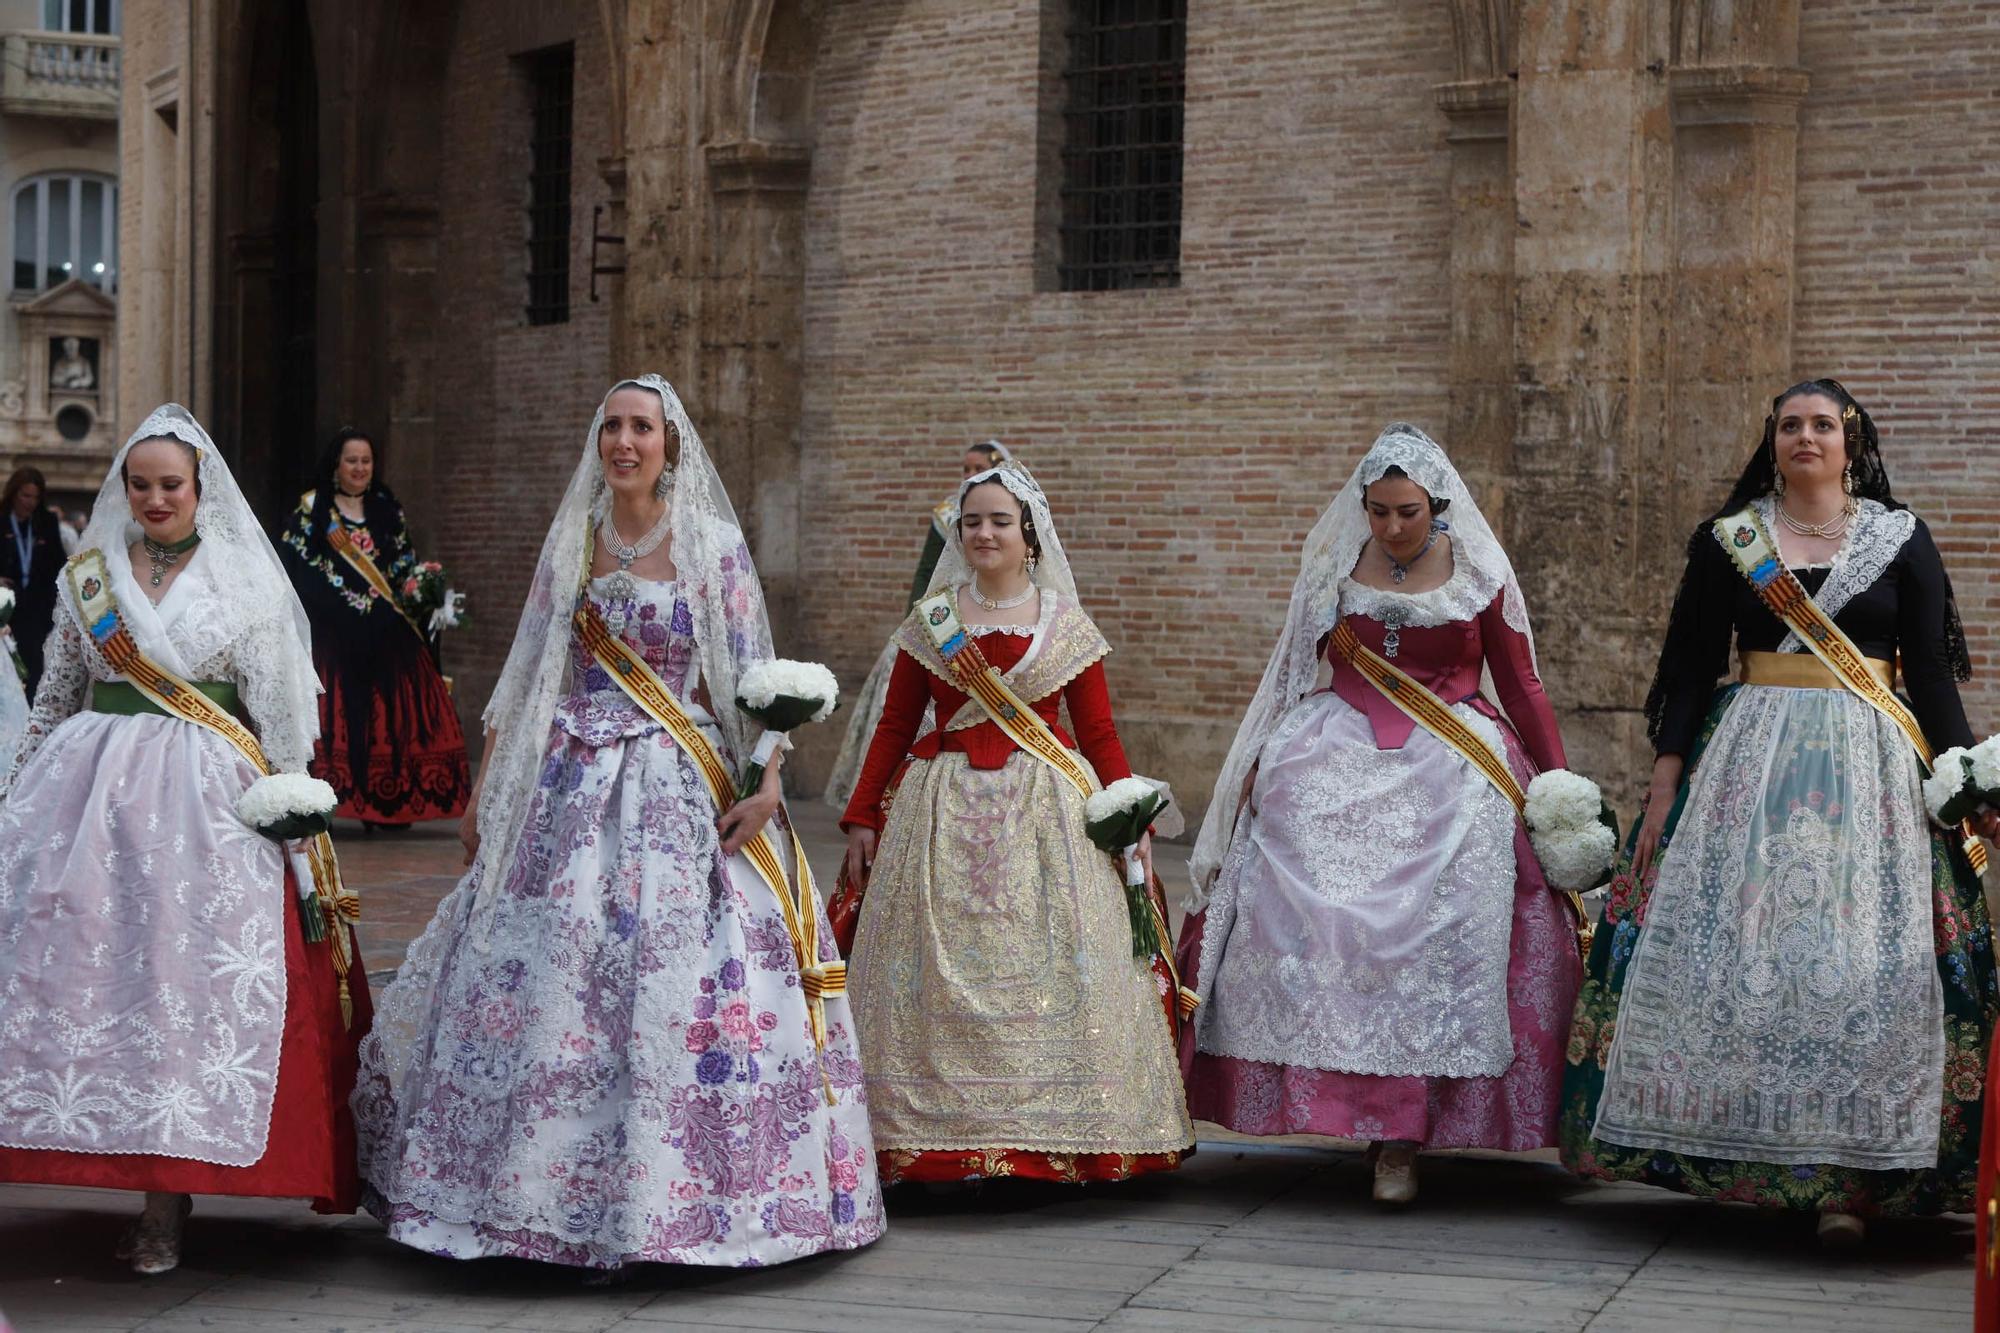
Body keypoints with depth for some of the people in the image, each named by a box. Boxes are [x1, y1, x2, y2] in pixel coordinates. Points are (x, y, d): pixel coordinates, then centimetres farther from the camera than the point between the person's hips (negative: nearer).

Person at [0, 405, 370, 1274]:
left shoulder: (245, 580, 5)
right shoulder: (89, 575, 12)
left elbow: (278, 713, 5)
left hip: (206, 802, -3)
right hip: (92, 792, 3)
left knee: (187, 978, -6)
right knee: (79, 965, -6)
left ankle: (167, 1205, -1)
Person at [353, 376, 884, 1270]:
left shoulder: (713, 544, 1)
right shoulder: (571, 543, 11)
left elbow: (751, 676, -1)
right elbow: (525, 677, 14)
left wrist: (766, 783, -13)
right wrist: (483, 789, 11)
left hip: (682, 791, -3)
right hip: (574, 785, 3)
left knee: (669, 985, -8)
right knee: (547, 981, -1)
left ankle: (672, 1192, 1)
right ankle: (553, 1190, 10)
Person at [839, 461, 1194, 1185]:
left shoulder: (1067, 626, 5)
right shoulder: (931, 621, 7)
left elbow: (1099, 733, 5)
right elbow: (895, 725, 9)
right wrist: (862, 817, 5)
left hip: (1046, 811, -1)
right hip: (945, 812, 1)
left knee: (1053, 972, -4)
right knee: (941, 972, -2)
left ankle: (1055, 1133, 5)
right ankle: (942, 1133, 5)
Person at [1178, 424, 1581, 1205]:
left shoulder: (1480, 576, 1)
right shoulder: (1336, 565, 6)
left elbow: (1520, 686, 8)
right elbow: (1295, 667, 15)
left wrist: (1560, 782, 8)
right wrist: (1258, 760, 13)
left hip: (1450, 771, -2)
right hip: (1338, 760, 2)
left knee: (1431, 936, -11)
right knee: (1309, 917, -12)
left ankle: (1400, 1138, -9)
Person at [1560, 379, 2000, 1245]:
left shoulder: (1901, 539, 7)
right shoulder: (1726, 541, 9)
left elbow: (1930, 672, 6)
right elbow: (1692, 669, 9)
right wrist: (1664, 787, 1)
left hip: (1868, 765, -1)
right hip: (1748, 760, 1)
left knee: (1861, 961, -8)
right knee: (1731, 947, -5)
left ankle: (1845, 1174, -6)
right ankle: (1736, 1155, 4)